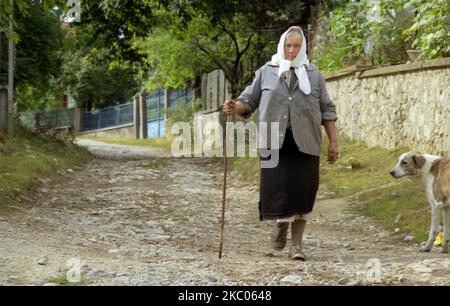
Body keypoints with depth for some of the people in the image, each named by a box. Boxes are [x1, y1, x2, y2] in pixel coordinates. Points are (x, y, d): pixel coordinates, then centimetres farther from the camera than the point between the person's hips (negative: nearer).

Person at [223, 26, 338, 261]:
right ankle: (281, 222, 25)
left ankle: (297, 245, 5)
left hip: (304, 144, 1)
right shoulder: (266, 72, 9)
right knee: (275, 188, -8)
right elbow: (249, 101, 9)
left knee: (301, 192, -4)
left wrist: (333, 141, 8)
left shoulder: (313, 75, 12)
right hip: (274, 143, 0)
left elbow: (326, 110, 13)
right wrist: (235, 107, -13)